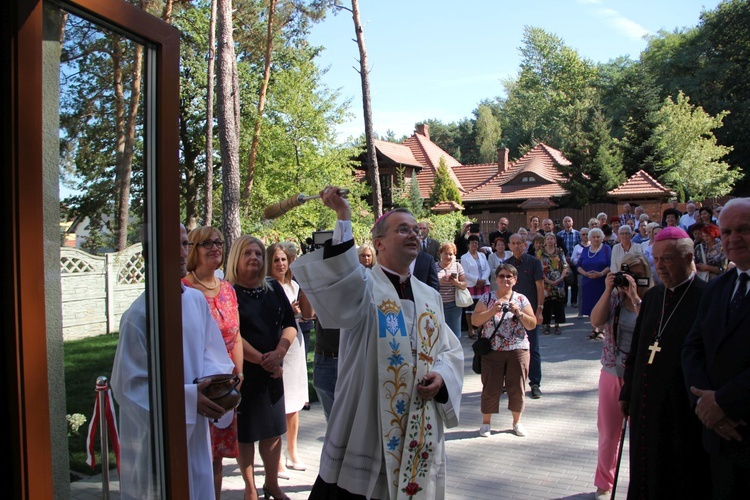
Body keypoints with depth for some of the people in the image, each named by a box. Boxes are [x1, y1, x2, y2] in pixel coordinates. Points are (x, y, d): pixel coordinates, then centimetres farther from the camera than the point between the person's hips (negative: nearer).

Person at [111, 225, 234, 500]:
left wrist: (213, 381, -11)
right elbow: (129, 384, -16)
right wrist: (188, 397, -21)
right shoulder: (140, 314, -19)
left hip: (195, 430, 6)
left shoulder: (197, 300, -1)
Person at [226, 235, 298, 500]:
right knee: (245, 432, 6)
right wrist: (261, 359, -15)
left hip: (273, 371, 5)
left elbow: (290, 323, 4)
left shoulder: (273, 287, 7)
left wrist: (278, 352, -12)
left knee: (274, 429, 12)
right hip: (242, 372, -5)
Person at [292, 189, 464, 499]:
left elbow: (452, 350, 17)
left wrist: (442, 376, -4)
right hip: (367, 431, -5)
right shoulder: (363, 286, -6)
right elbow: (337, 276, -30)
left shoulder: (430, 297, 12)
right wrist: (343, 218, -37)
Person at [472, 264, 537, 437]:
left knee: (517, 387, 8)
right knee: (491, 387, 4)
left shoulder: (521, 299, 4)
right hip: (492, 351, -1)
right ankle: (486, 422, 21)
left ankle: (517, 422, 27)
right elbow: (475, 320, -6)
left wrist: (518, 312, -14)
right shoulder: (487, 298, 2)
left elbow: (532, 324, 1)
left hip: (518, 351, 1)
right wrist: (493, 311, -19)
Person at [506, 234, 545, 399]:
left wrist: (539, 310, -10)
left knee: (533, 348, 1)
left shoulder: (533, 262, -3)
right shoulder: (506, 264, 7)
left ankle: (535, 383, 7)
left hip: (530, 311, -3)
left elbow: (540, 287, -4)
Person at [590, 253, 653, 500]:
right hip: (612, 373, 3)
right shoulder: (614, 297, 3)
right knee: (608, 433, 13)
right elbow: (596, 321, -11)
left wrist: (635, 297, -25)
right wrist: (608, 290, -15)